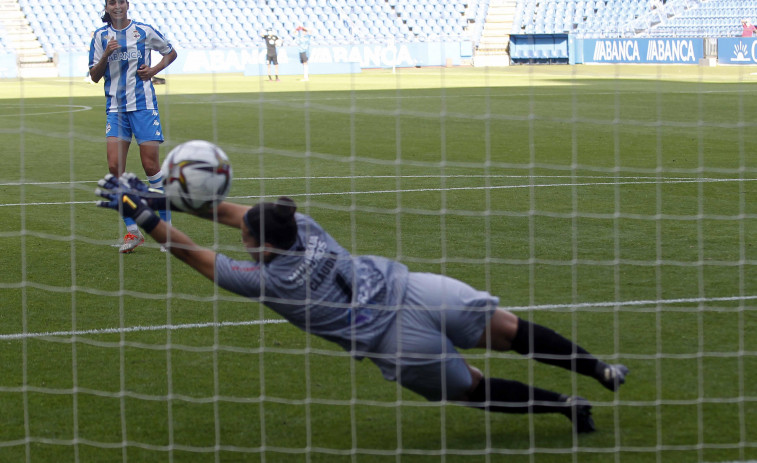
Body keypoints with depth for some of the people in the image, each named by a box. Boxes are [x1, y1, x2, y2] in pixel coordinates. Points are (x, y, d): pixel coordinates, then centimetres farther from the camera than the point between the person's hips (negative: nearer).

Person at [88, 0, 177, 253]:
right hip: (115, 107, 2)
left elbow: (171, 53, 15)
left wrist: (154, 69, -2)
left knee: (151, 165, -6)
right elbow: (94, 76, 4)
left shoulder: (144, 31, 1)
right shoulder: (101, 36, 6)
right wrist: (105, 55, -14)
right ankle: (132, 231, 0)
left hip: (144, 106, -2)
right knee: (115, 166, -9)